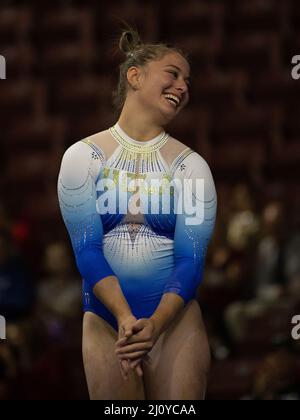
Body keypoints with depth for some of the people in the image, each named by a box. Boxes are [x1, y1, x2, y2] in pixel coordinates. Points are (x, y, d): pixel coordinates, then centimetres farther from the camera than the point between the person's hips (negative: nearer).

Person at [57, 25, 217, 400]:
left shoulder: (191, 166, 1)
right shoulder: (83, 157, 0)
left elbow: (191, 259, -6)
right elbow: (86, 248, -8)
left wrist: (155, 324, -22)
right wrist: (125, 318, -22)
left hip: (175, 316, 0)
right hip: (104, 318, 0)